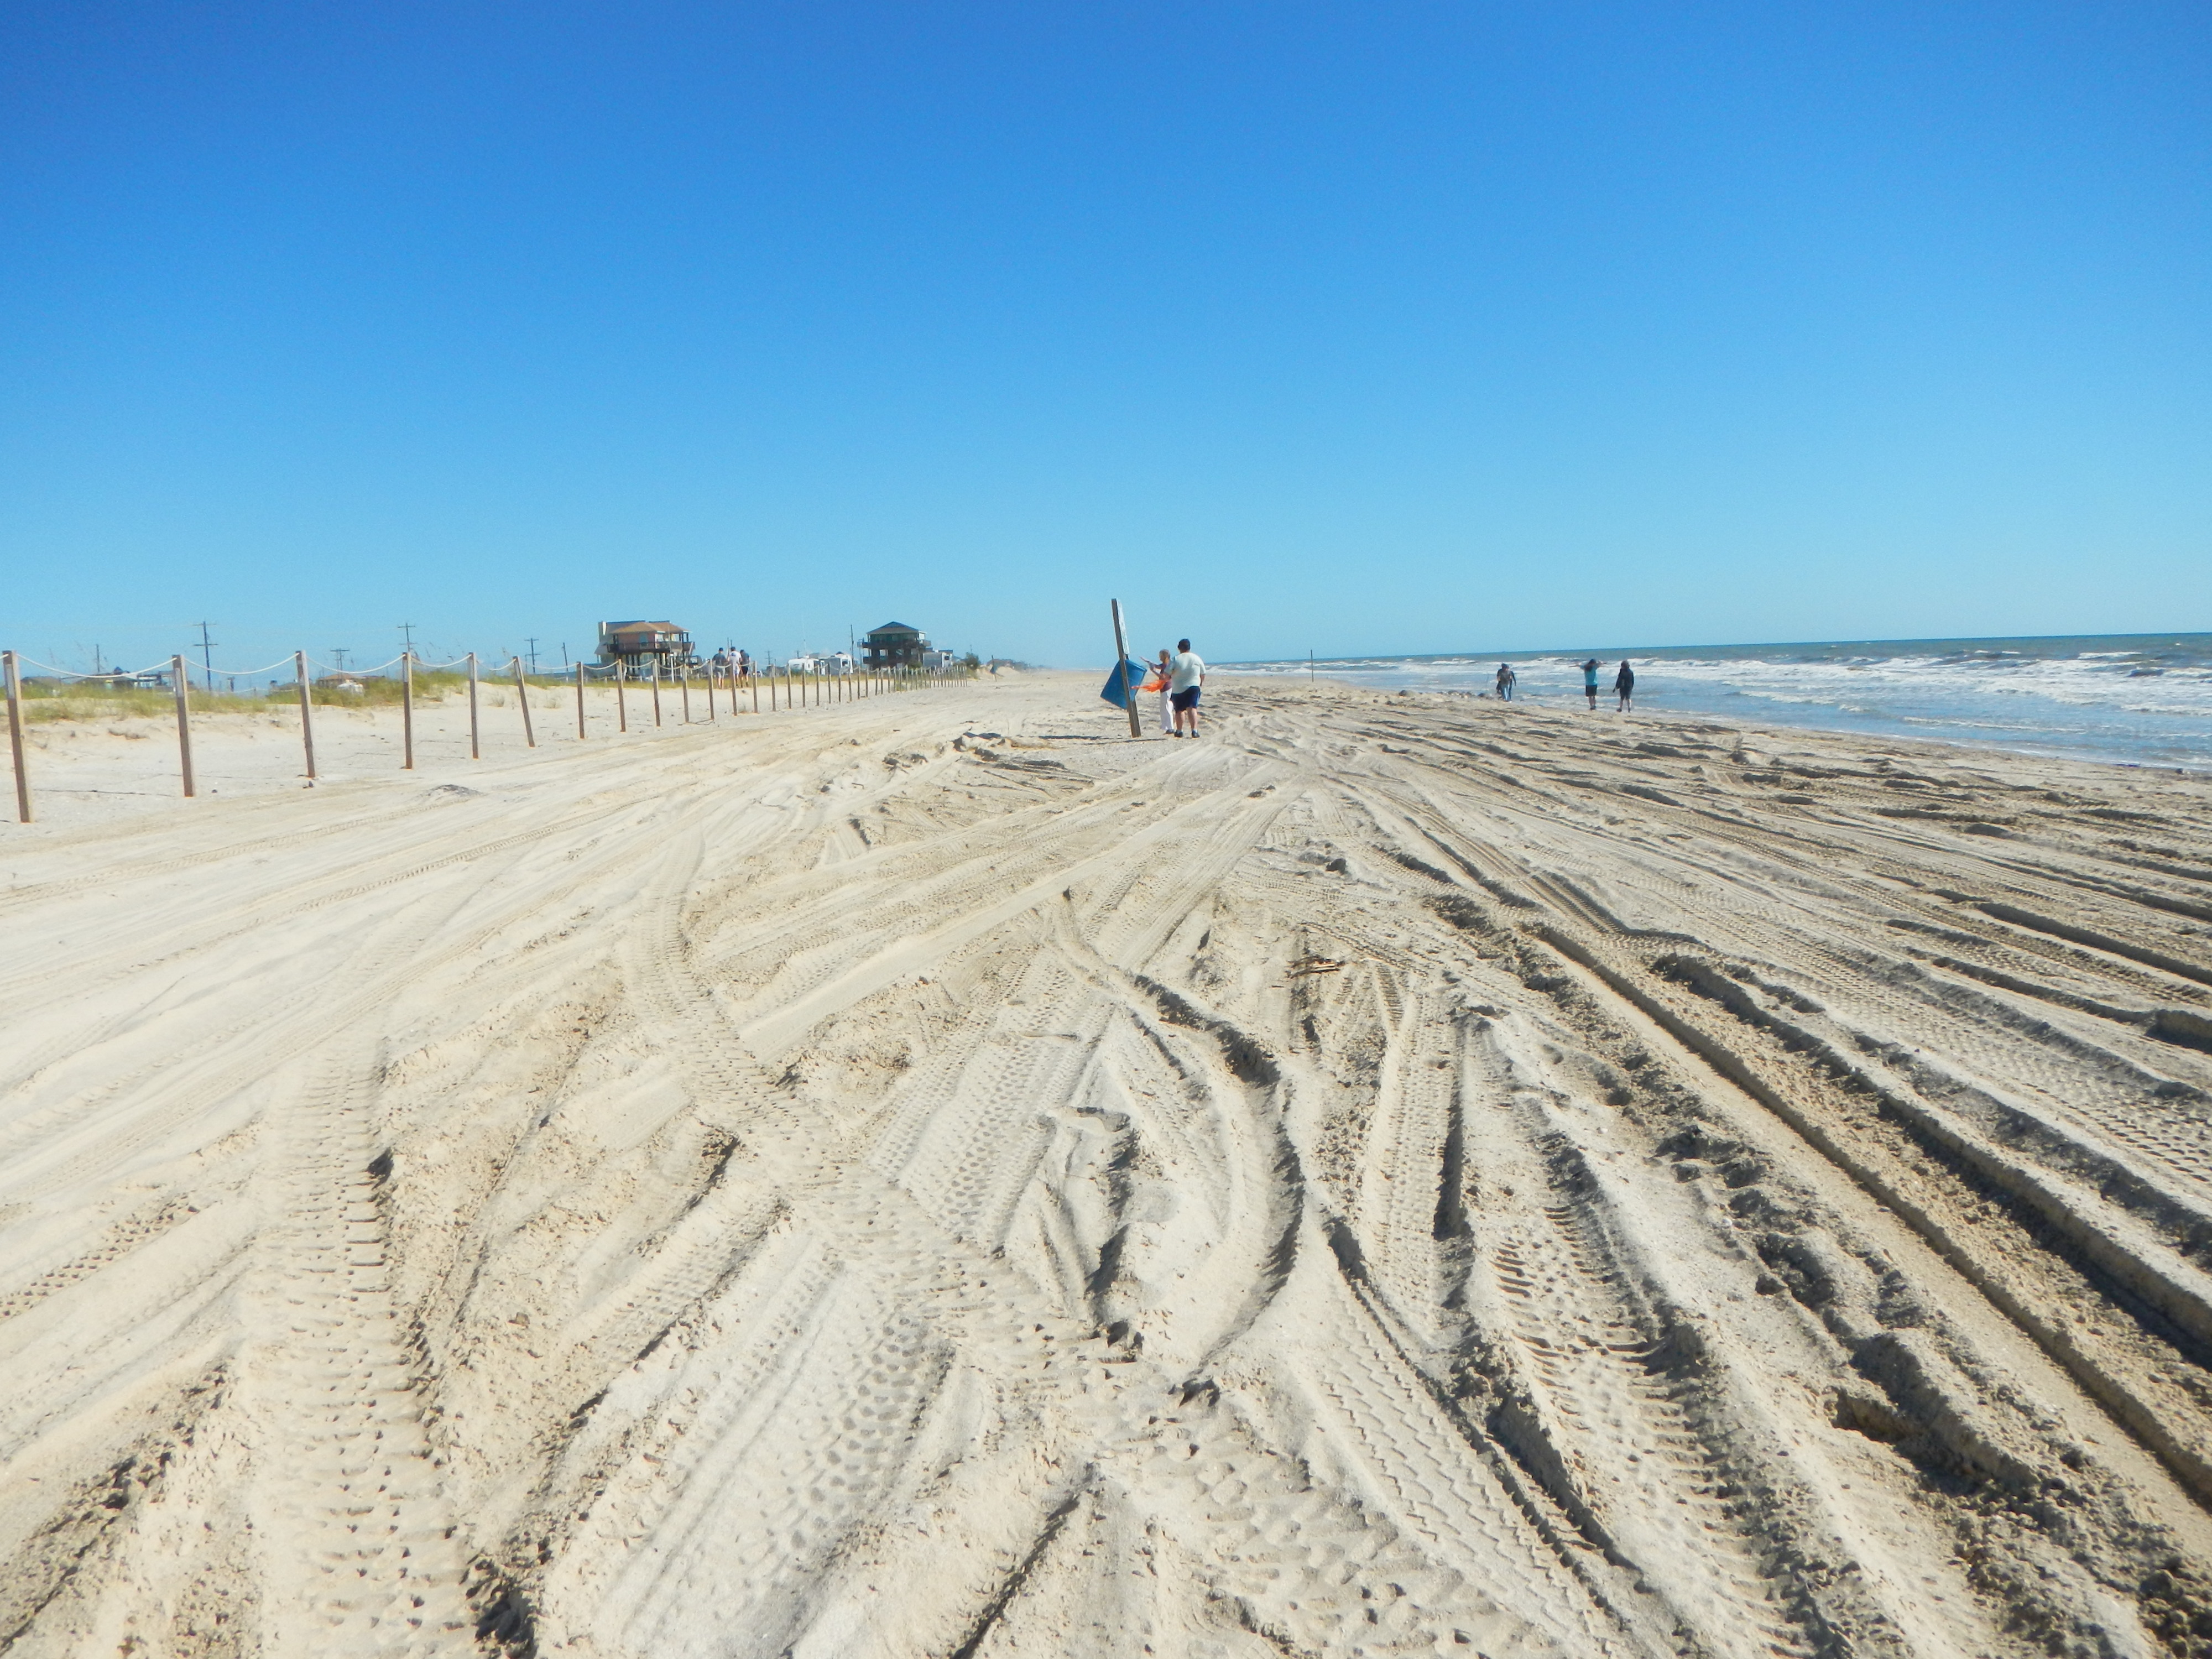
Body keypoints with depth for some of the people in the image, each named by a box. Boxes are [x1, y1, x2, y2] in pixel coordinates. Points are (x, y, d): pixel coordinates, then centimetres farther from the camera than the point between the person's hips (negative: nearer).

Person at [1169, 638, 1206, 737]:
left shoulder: (1175, 660, -5)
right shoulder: (1197, 658, 4)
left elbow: (1167, 675, -10)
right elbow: (1203, 675, 11)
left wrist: (1168, 678, 13)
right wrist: (1200, 684, 28)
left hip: (1178, 689, -1)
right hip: (1193, 687, 1)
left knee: (1180, 710, 12)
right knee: (1192, 709, -3)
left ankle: (1179, 731, 20)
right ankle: (1194, 730, -18)